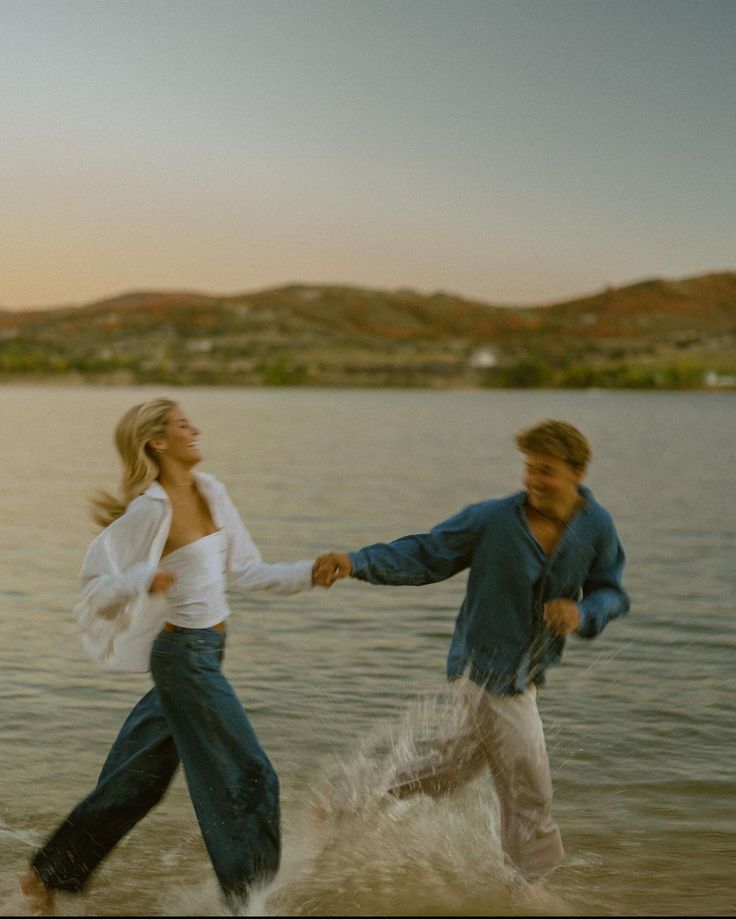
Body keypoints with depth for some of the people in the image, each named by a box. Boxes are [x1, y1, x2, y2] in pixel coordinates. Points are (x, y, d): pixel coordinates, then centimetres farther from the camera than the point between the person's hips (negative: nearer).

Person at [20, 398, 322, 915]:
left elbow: (243, 571, 12)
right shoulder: (150, 510, -15)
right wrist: (145, 581, -31)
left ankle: (47, 876, 29)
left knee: (139, 779, 16)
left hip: (206, 654, 8)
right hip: (183, 654, -8)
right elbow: (98, 587, -13)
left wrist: (308, 573, 4)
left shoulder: (210, 492, 8)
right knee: (248, 776, -4)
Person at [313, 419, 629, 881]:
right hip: (490, 671, -6)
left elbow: (611, 592, 3)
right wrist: (357, 561, -24)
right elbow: (423, 555, -11)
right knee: (529, 791, 0)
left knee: (447, 771, 19)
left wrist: (583, 614, -19)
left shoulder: (596, 526, -6)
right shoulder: (493, 519, -16)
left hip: (523, 677, 6)